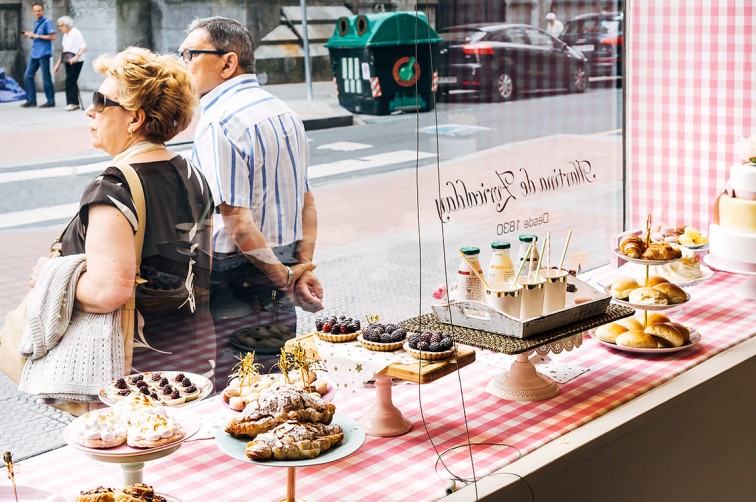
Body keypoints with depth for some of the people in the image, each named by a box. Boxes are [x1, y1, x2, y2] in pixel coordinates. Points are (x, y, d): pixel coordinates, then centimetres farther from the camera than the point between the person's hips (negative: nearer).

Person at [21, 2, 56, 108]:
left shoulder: (47, 22, -8)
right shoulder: (36, 22, 16)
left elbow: (52, 36, -16)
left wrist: (36, 36, -16)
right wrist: (29, 35, 5)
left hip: (43, 53, -8)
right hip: (34, 54, 8)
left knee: (46, 78, -3)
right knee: (28, 76, 6)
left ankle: (51, 101, 4)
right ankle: (31, 100, 11)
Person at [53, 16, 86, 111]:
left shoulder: (76, 33, -9)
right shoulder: (65, 35, 15)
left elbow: (84, 47, -15)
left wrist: (76, 57, -29)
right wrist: (58, 64, 19)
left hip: (76, 61, -8)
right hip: (68, 61, 8)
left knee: (70, 81, -14)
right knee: (72, 81, 6)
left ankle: (73, 102, -10)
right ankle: (75, 103, 10)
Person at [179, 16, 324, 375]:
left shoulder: (217, 123, -17)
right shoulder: (284, 112, 12)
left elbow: (238, 222, -22)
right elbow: (307, 200, 12)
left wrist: (285, 278, -13)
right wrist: (303, 268, 4)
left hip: (234, 281, -9)